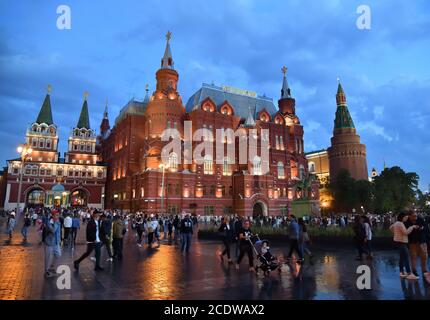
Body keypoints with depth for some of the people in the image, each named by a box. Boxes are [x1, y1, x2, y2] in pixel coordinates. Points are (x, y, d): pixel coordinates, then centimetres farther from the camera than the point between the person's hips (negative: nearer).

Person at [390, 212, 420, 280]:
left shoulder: (397, 223, 13)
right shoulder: (400, 223, -18)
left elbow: (390, 227, 26)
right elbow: (406, 232, -22)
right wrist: (412, 227, -13)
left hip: (399, 242, 11)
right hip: (401, 242, -11)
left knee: (402, 257, 13)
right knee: (406, 257, -12)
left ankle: (402, 272, 18)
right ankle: (409, 274, -13)